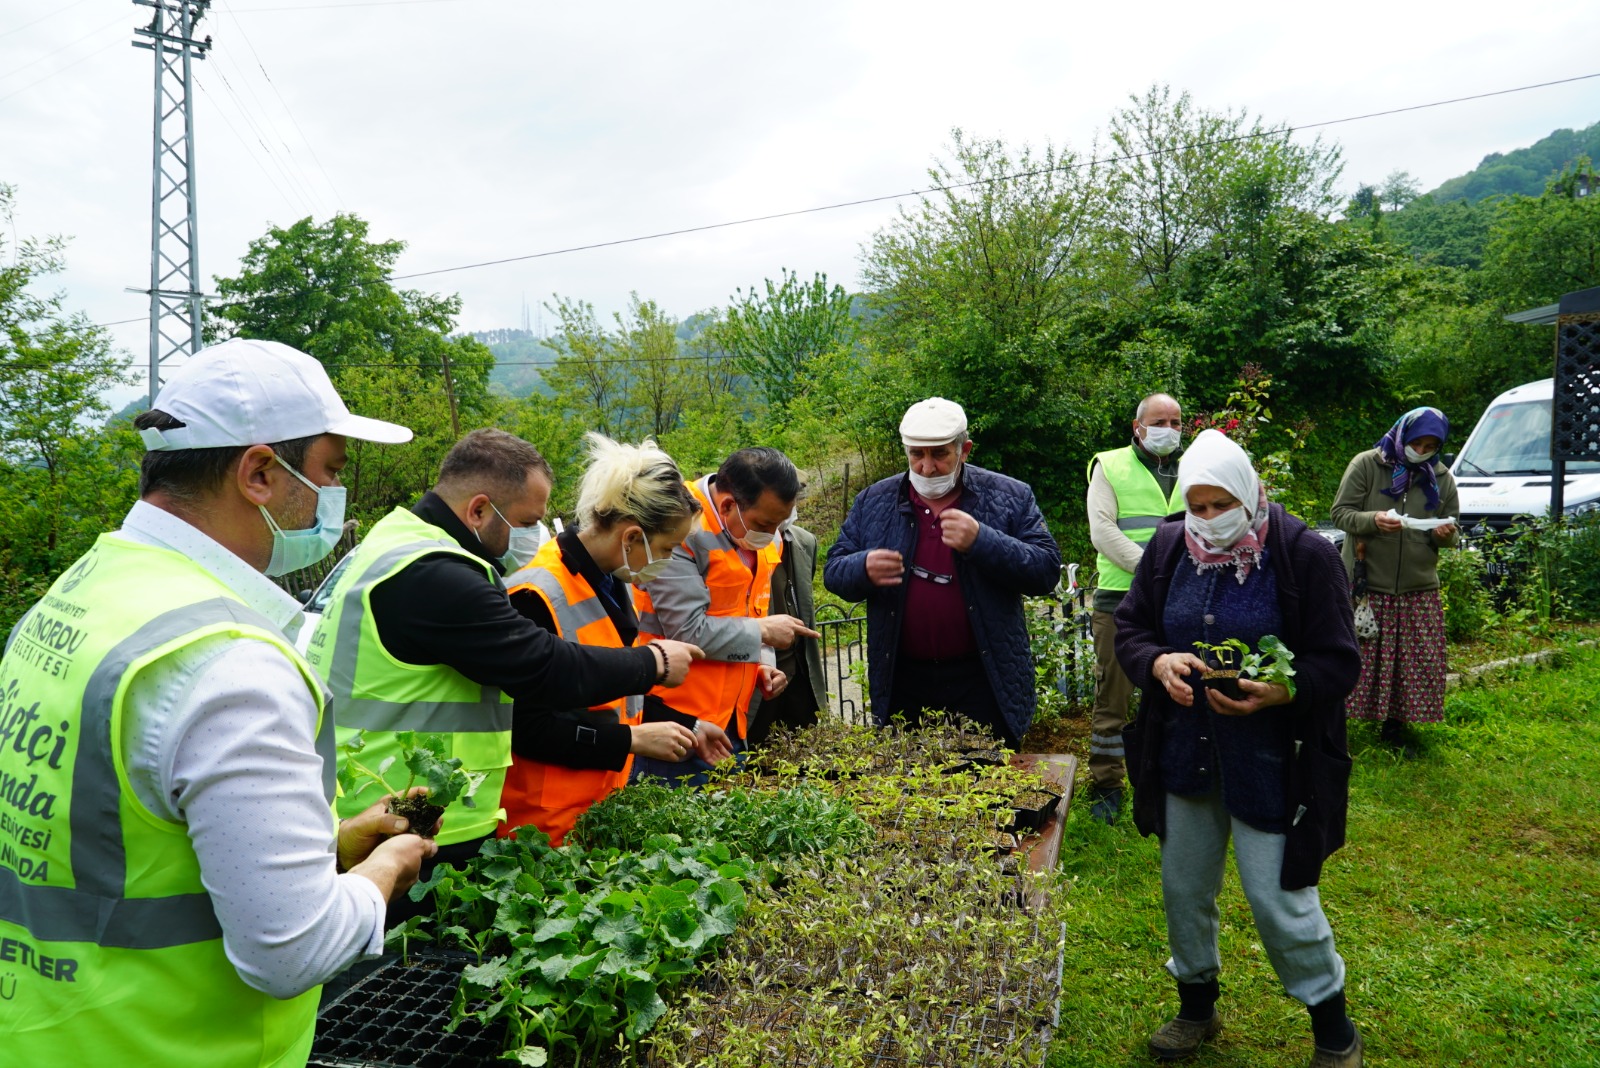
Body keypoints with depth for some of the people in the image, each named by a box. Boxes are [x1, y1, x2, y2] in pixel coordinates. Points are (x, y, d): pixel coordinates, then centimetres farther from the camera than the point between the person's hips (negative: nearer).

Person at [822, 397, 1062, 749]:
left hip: (985, 682, -2)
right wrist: (864, 569, -17)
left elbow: (1047, 570, -7)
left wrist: (981, 541, -22)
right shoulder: (873, 502, 5)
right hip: (902, 685, 2)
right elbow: (833, 571, 6)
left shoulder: (1011, 498, -1)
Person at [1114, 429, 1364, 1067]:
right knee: (1184, 888, 17)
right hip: (1183, 749, 5)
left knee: (1278, 897, 3)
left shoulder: (1304, 555, -12)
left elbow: (1338, 662, -10)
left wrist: (1280, 692, -28)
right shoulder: (1167, 548, -1)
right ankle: (1197, 1006, 41)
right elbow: (1129, 629, 5)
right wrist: (1159, 663, -16)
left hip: (1270, 761, -4)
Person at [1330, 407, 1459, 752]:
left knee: (1419, 663, 6)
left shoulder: (1442, 479, 10)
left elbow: (1451, 529, 16)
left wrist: (1445, 535, -8)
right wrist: (1373, 520, -25)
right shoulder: (1366, 464, -3)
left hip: (1419, 590, 4)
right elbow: (1340, 512, -6)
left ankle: (1395, 723, 22)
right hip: (1367, 585, -4)